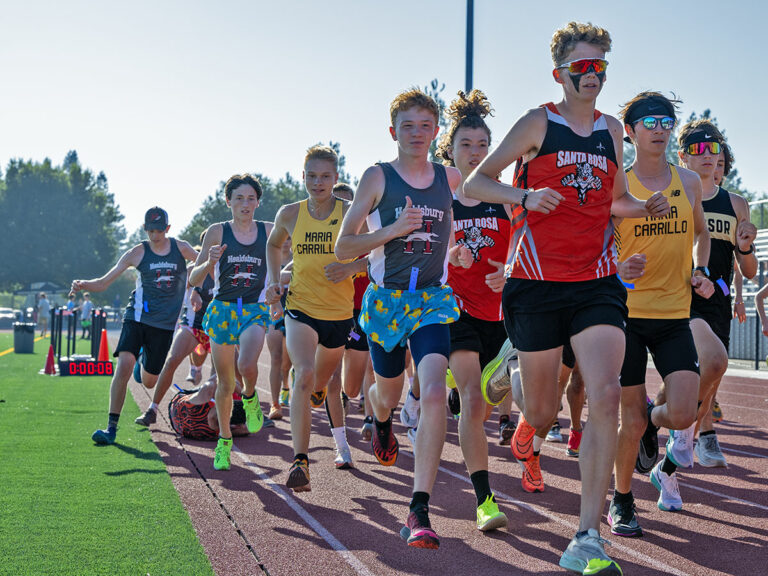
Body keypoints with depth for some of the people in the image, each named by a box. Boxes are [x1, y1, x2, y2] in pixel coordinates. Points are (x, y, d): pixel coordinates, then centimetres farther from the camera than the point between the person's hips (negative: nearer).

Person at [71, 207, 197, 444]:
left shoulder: (181, 248, 3)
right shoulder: (137, 253, -1)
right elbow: (104, 282, -1)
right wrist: (83, 285, -19)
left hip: (165, 323, 1)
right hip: (137, 316, -1)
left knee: (149, 381, 8)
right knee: (123, 366, -22)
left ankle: (144, 365, 47)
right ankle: (111, 427, -17)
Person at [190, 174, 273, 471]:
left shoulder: (269, 231, 4)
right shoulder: (217, 232, 0)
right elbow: (194, 280, -1)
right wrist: (209, 263, -21)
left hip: (255, 310, 0)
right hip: (222, 309, 0)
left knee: (247, 365, -28)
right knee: (225, 382, 5)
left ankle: (250, 397, 7)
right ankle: (224, 439, 25)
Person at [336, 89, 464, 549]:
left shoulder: (451, 179, 5)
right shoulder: (378, 178, -2)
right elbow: (343, 247, -4)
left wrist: (457, 253, 7)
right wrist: (393, 229, -18)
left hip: (434, 301, 0)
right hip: (385, 299, 0)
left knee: (434, 393, -22)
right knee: (388, 394, 18)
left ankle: (420, 511, -22)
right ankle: (382, 422, 60)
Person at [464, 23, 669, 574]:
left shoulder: (612, 129, 13)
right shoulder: (539, 123, 1)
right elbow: (476, 183, 1)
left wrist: (645, 207, 5)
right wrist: (525, 195, -17)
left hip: (597, 284, 2)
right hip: (538, 283, -2)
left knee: (605, 396, -17)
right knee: (543, 411, 7)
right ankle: (529, 427, 50)